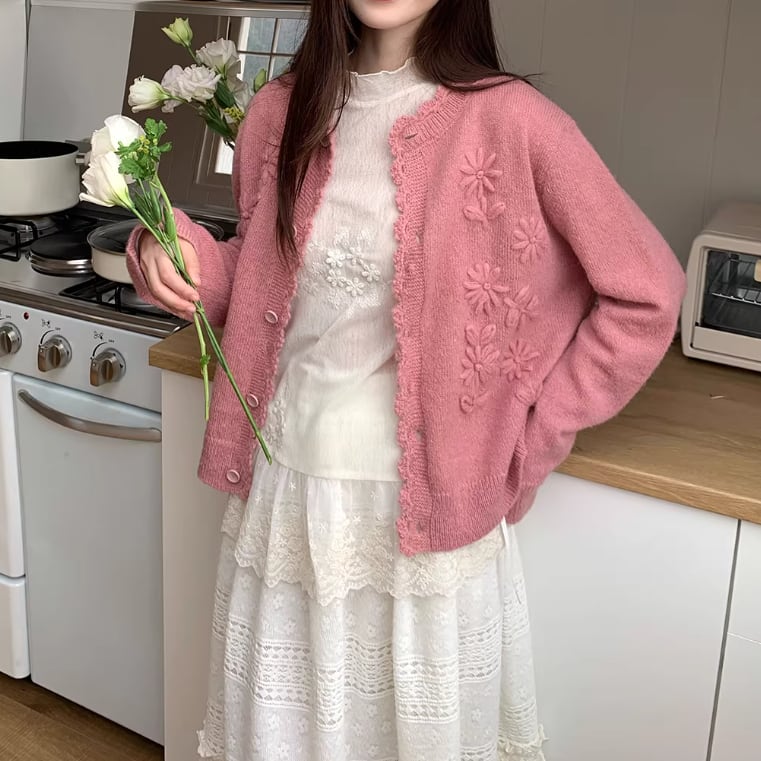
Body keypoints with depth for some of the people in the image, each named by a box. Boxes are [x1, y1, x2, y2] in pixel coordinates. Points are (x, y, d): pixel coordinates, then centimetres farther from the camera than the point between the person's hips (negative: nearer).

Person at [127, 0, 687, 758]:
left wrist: (529, 442, -7)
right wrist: (181, 255, -4)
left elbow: (646, 296, -8)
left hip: (422, 499, -4)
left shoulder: (508, 120, -13)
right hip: (285, 483, 4)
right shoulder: (281, 111, 2)